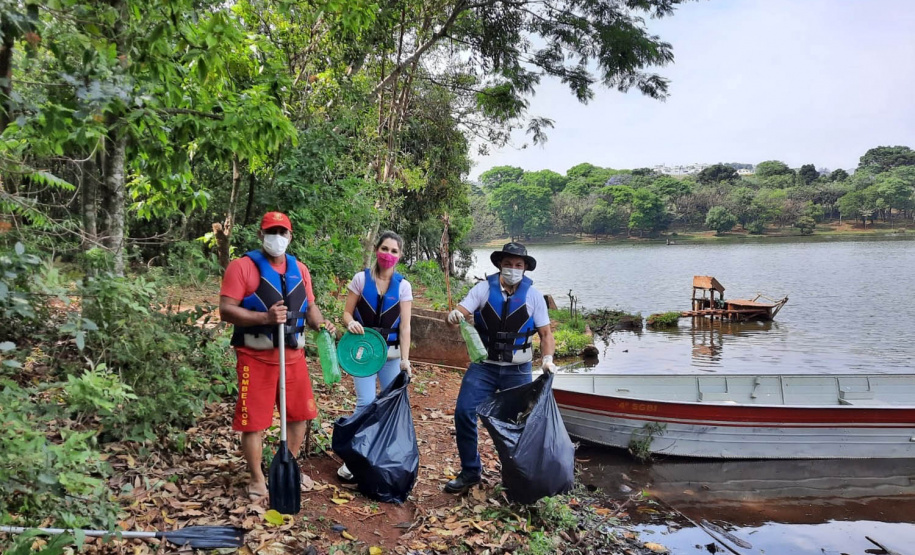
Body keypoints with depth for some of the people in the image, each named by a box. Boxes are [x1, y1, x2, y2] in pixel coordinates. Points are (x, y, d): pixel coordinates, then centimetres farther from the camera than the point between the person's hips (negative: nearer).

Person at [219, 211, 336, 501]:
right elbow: (226, 310, -15)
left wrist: (320, 323, -6)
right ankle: (257, 479, 19)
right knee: (254, 421, 2)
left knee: (299, 415, 14)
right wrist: (264, 317, -27)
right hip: (256, 357, -5)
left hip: (293, 356, 6)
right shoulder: (242, 266, -9)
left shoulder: (299, 269, 10)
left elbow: (309, 306, 16)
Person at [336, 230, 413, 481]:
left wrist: (404, 359, -15)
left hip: (391, 352, 2)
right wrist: (351, 323, -24)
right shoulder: (361, 279, -4)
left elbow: (404, 326, -7)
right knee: (366, 402, -10)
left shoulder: (403, 285, -3)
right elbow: (347, 312, 0)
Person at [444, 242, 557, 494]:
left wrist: (548, 357, -16)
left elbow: (545, 333, 1)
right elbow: (460, 312, -12)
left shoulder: (533, 295, -2)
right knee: (463, 413, -9)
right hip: (483, 365, 0)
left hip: (517, 369, 0)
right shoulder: (483, 289, -3)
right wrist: (454, 315, -36)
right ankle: (470, 472, 8)